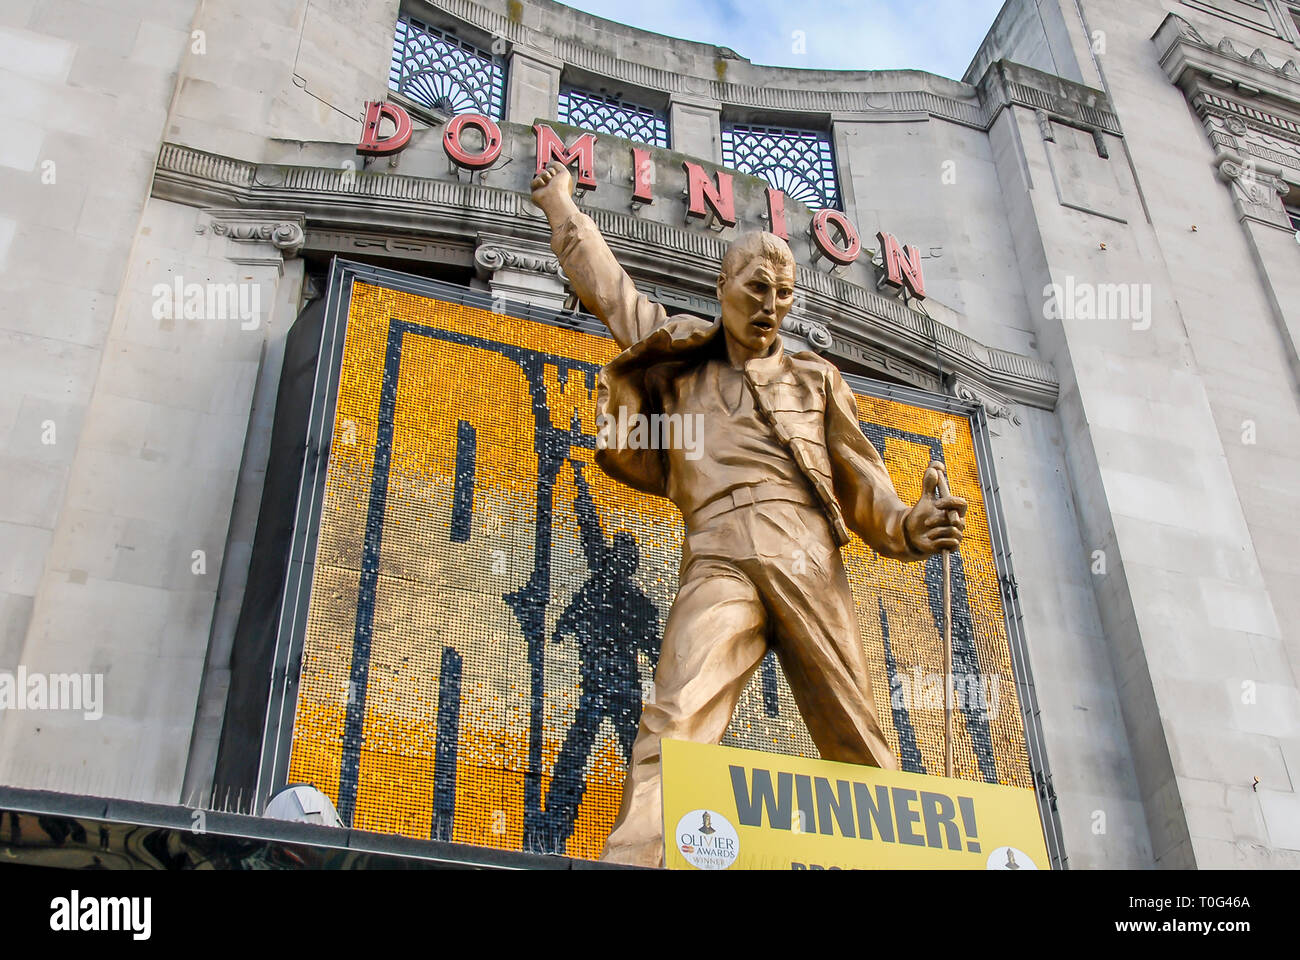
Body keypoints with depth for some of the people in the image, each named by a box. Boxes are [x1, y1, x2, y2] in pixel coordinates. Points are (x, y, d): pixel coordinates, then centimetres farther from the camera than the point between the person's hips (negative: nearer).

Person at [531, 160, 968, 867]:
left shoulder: (815, 378, 26)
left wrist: (907, 524, -2)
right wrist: (562, 207, 43)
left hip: (810, 563, 2)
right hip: (719, 562, -1)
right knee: (675, 724, -23)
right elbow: (607, 288, 34)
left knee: (858, 745, -4)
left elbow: (858, 477, 18)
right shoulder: (683, 357, 25)